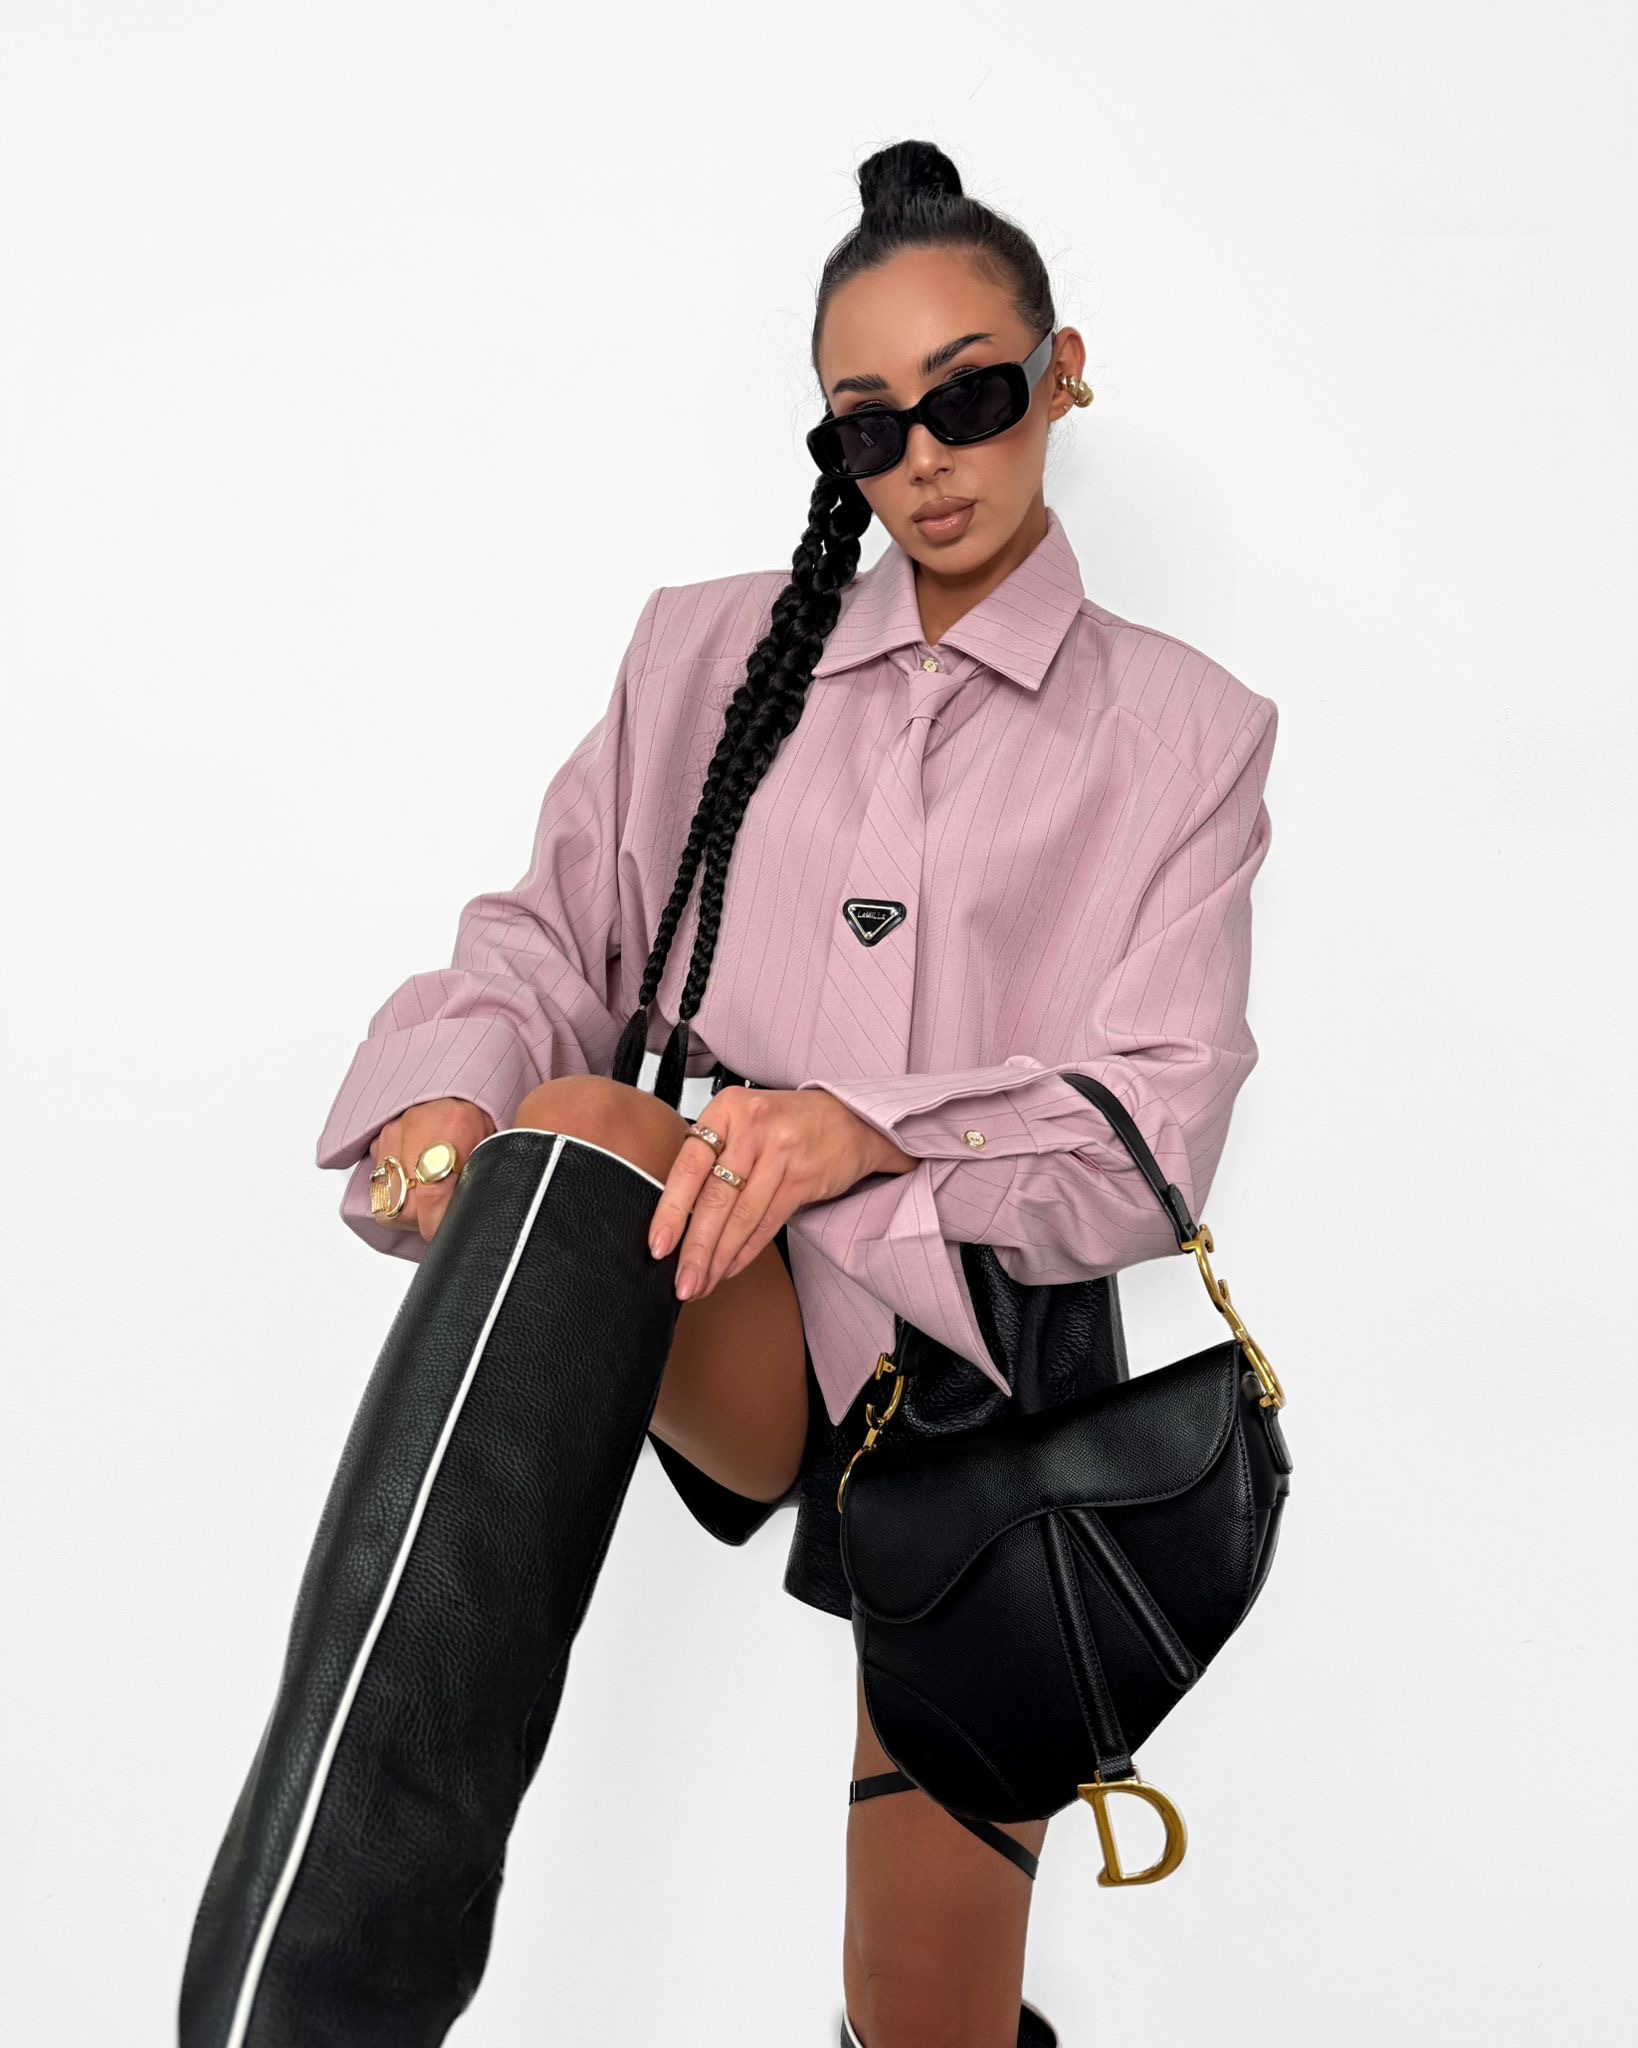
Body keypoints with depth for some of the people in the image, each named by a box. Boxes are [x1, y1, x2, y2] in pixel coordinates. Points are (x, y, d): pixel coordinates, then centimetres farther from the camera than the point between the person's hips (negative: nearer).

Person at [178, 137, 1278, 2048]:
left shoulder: (1183, 731, 7)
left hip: (984, 1338, 0)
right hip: (719, 1302, 0)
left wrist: (867, 1127, -23)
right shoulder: (713, 650, 13)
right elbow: (553, 935, 7)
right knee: (572, 1135, -36)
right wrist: (456, 1088, -17)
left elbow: (1150, 1129, -4)